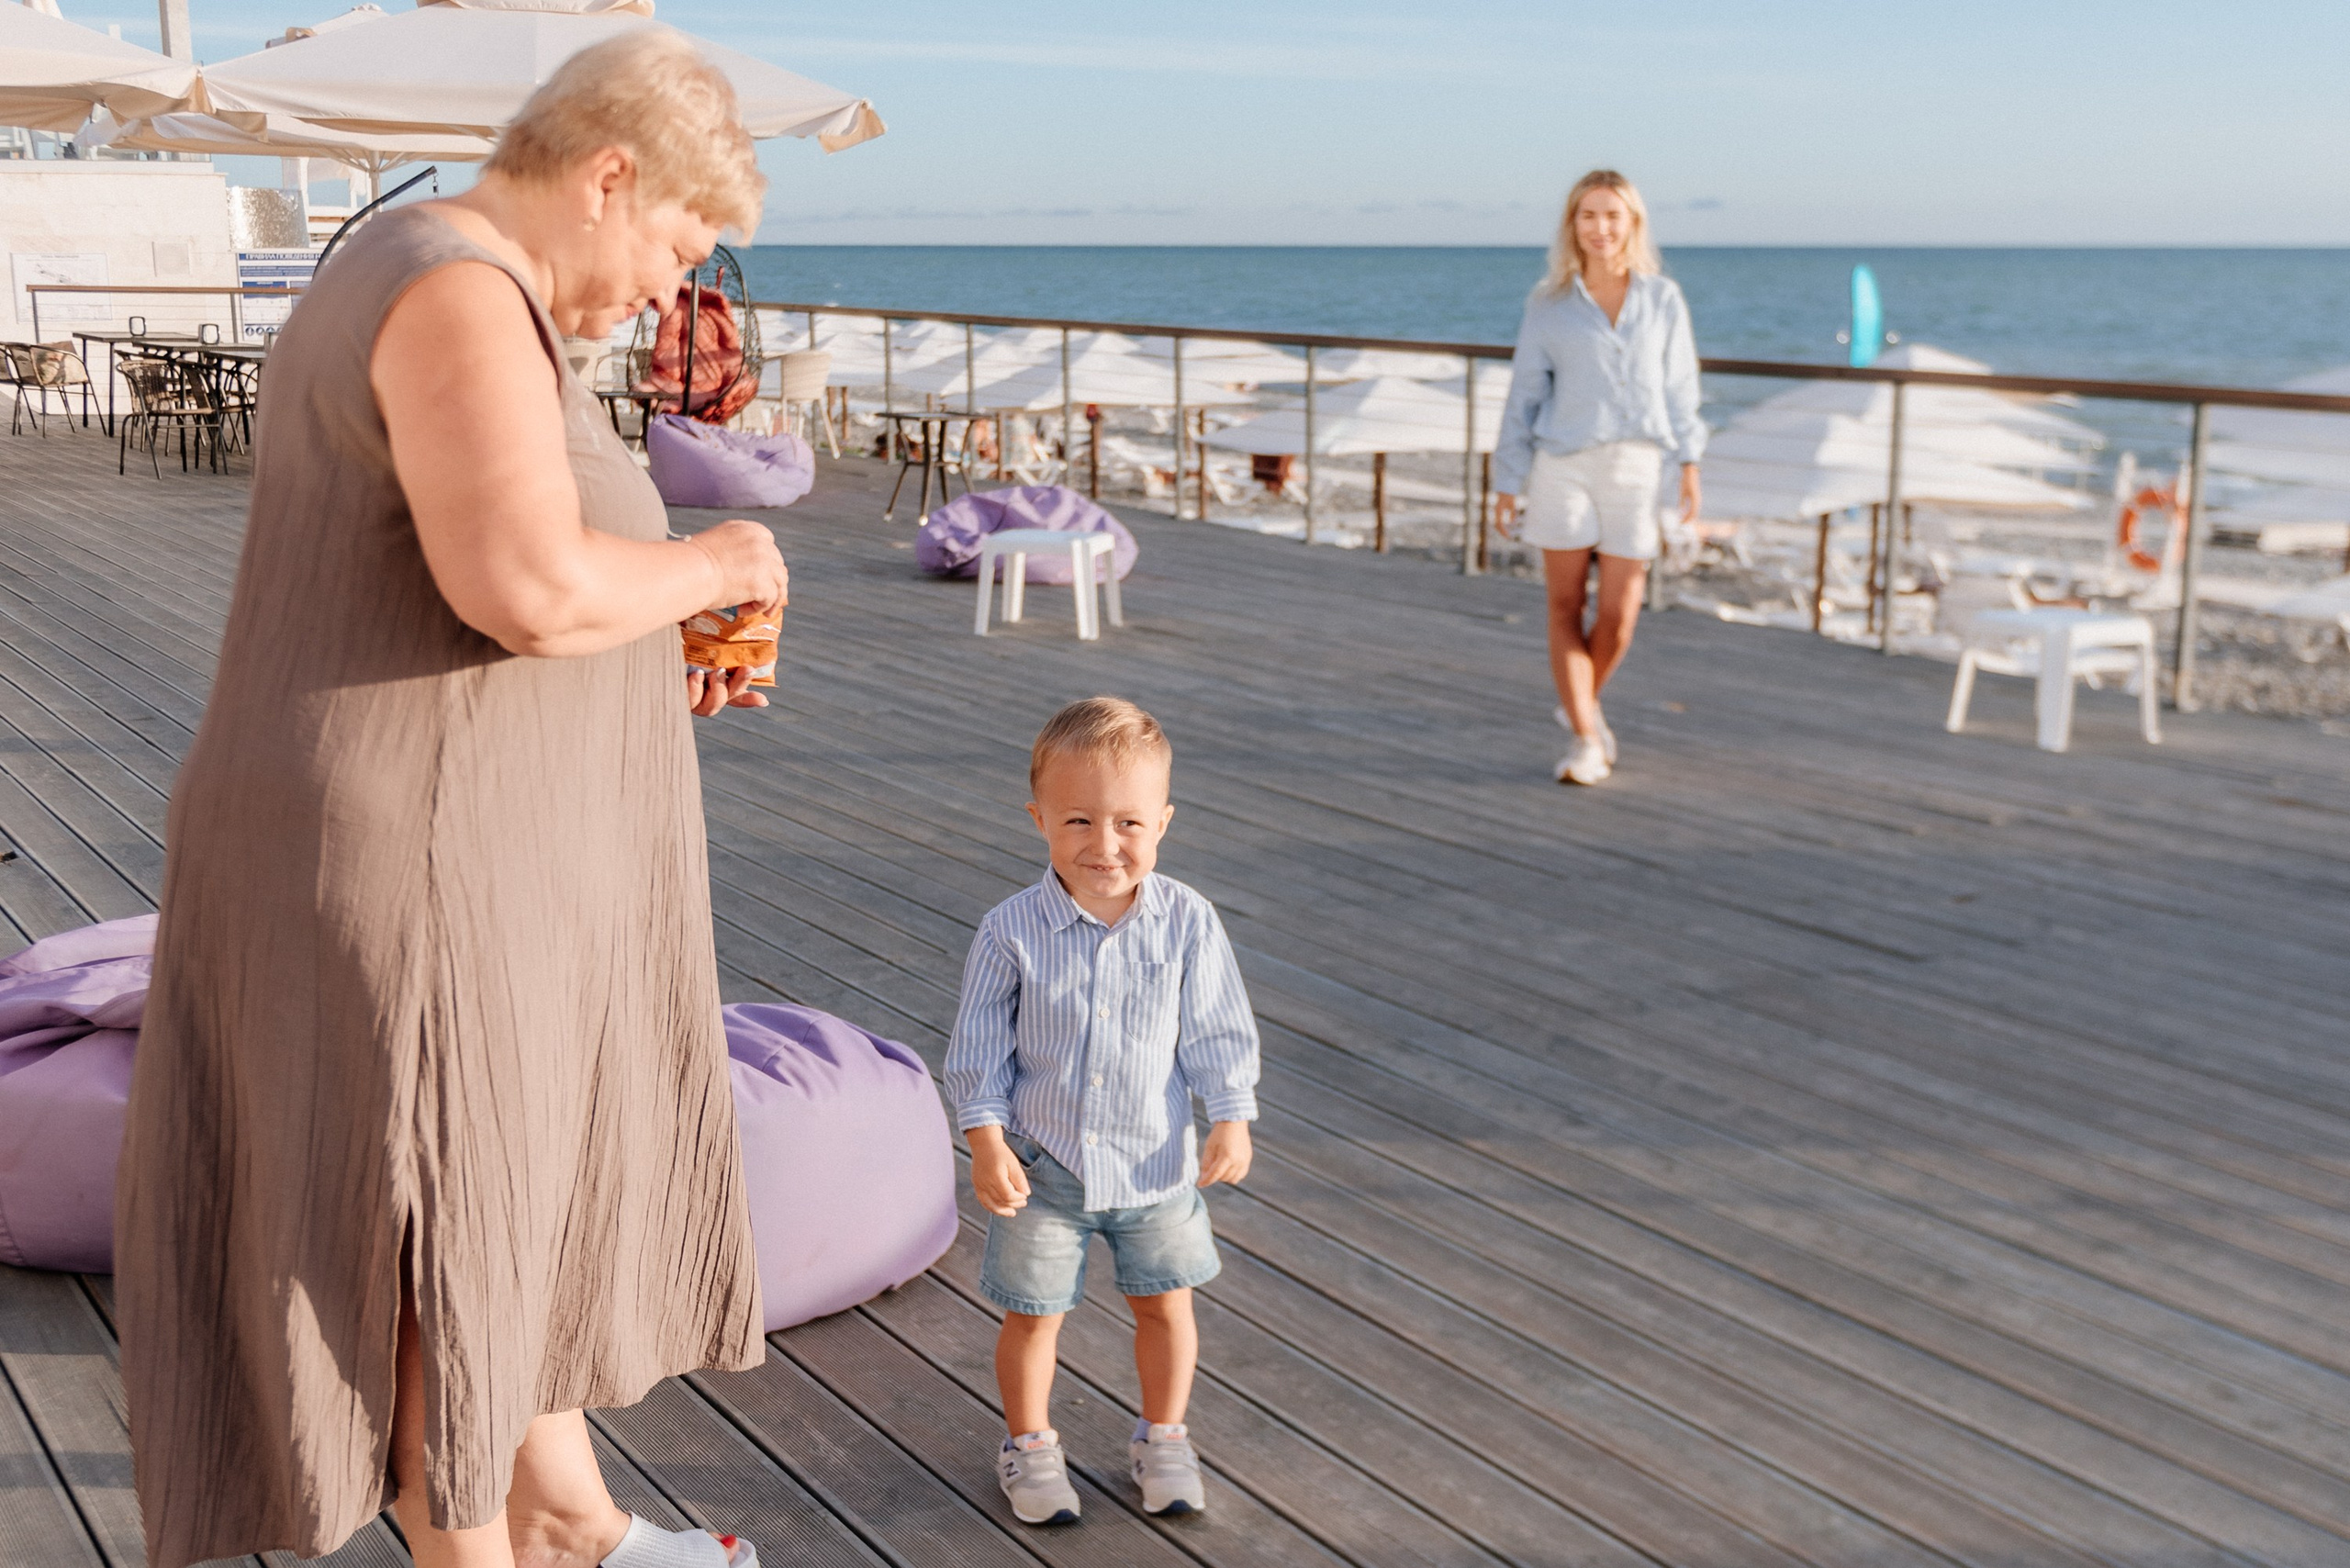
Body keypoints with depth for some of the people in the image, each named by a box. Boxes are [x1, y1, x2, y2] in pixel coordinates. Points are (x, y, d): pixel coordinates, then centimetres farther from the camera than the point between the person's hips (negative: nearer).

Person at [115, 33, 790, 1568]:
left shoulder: (433, 296, 14)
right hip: (422, 876, -11)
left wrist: (658, 663, 13)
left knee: (523, 1180, 22)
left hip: (457, 851, 11)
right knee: (441, 1231, 6)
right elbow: (532, 590, -33)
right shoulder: (462, 298, -20)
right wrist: (712, 564, -14)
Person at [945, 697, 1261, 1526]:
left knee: (1164, 1302, 16)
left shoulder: (1187, 921, -13)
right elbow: (980, 1045, -8)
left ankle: (1163, 1437, 38)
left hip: (1155, 1160, 1)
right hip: (1044, 1163, -1)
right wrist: (986, 1139, -14)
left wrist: (1230, 1121, -9)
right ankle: (1029, 1443, 35)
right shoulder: (1012, 930, -16)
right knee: (1032, 1312, 11)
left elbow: (1218, 1031, -4)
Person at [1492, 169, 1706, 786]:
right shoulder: (1549, 304, 2)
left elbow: (1678, 385, 10)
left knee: (1618, 618, 0)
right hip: (1562, 464, -1)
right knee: (1567, 605, -2)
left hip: (1635, 467, 1)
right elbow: (1525, 394, 5)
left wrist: (1690, 461, 2)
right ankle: (1586, 741, 3)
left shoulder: (1663, 298, 6)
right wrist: (1507, 482, 3)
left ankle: (1583, 703, 28)